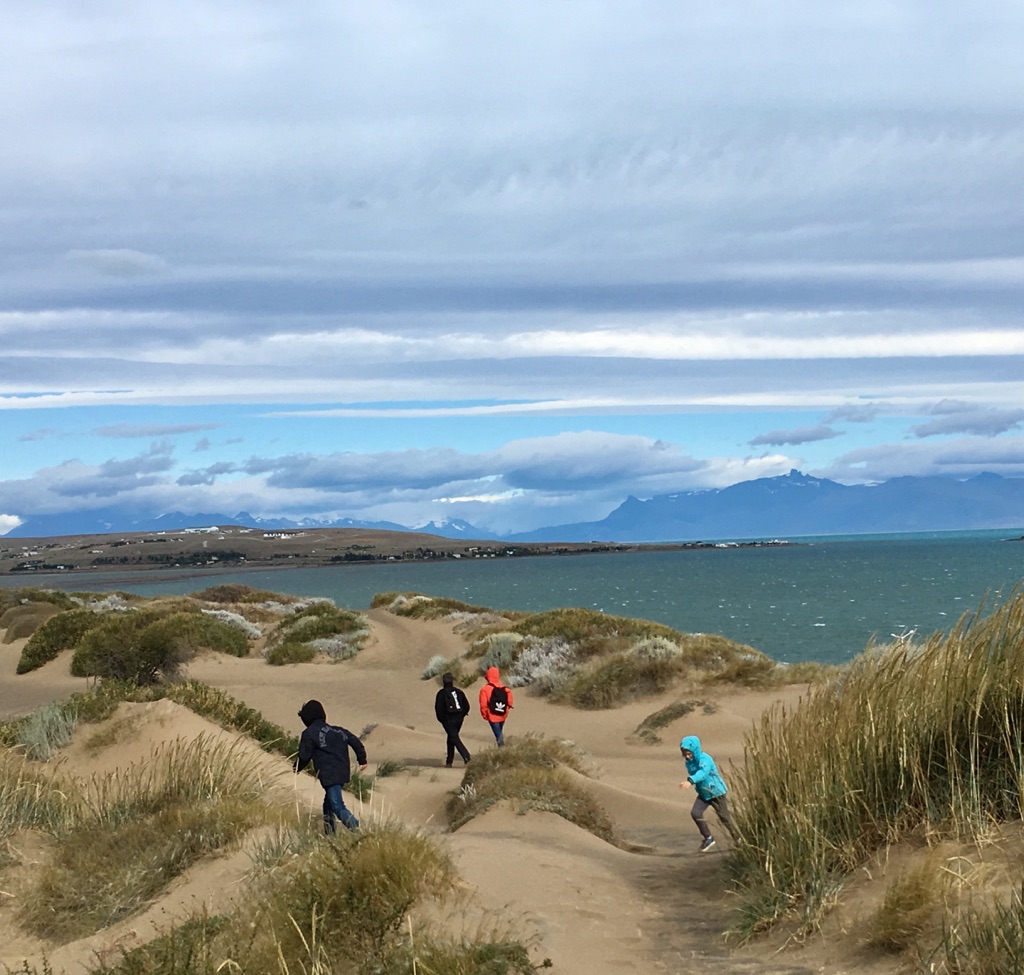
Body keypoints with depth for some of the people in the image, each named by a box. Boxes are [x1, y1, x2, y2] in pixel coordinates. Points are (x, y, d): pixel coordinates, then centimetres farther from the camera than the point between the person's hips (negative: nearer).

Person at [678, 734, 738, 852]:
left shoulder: (704, 759, -32)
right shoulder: (689, 762, -7)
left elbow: (702, 772, -52)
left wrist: (690, 781, -67)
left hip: (716, 792, -7)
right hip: (703, 793, 7)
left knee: (724, 817, 4)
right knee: (695, 813, -12)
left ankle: (738, 839, 27)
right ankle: (708, 838, 4)